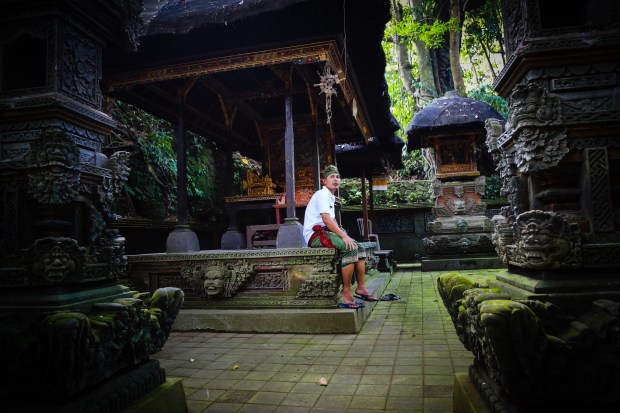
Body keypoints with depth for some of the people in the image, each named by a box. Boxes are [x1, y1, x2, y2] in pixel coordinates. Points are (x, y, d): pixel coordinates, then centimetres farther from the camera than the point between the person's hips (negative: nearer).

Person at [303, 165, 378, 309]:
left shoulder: (331, 197, 19)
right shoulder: (322, 194, -11)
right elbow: (326, 219, -23)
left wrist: (343, 235, 4)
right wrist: (344, 236, -24)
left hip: (326, 232, 10)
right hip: (315, 234, -10)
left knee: (360, 248, 1)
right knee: (350, 248, -27)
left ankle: (361, 287, 1)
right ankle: (346, 291, -20)